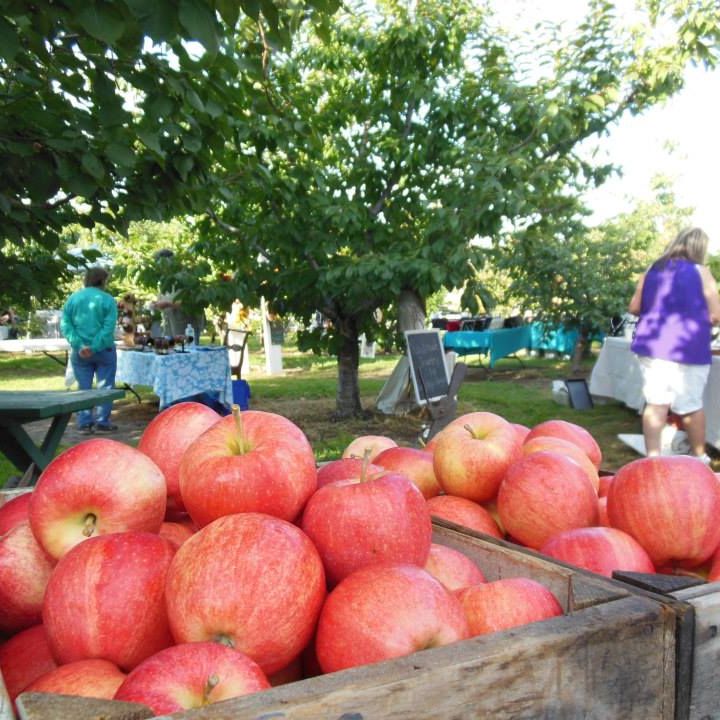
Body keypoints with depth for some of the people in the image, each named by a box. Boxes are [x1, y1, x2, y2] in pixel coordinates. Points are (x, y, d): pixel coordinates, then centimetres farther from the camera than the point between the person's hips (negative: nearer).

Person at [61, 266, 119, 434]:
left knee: (83, 388, 10)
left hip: (80, 352, 3)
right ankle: (102, 423, 6)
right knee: (105, 387, 6)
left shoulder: (72, 298, 4)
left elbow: (65, 325, -4)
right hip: (103, 350, -3)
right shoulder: (107, 300, -7)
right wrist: (95, 347, -17)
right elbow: (109, 327, -17)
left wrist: (79, 345, -10)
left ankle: (84, 423, 11)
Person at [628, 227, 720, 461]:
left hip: (652, 345, 3)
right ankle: (699, 457, 26)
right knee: (691, 406, 9)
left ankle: (652, 457, -4)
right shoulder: (701, 273, -3)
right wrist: (696, 315, 16)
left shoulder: (652, 271, 8)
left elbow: (634, 307, 11)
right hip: (688, 349, -3)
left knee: (655, 404, 1)